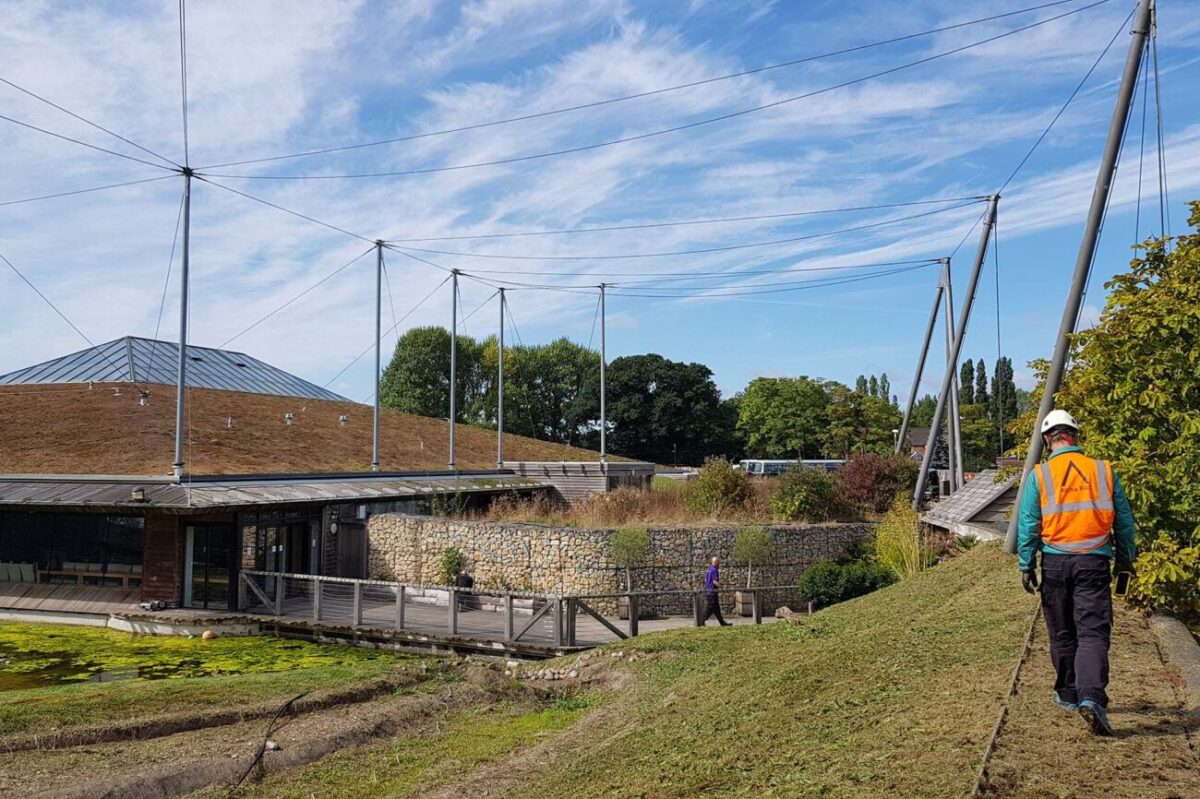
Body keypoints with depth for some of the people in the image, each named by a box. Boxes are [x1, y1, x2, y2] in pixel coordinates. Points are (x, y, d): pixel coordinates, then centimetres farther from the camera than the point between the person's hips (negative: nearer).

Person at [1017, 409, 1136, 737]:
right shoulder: (1104, 471, 2)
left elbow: (1028, 525, -2)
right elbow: (1124, 521, 9)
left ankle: (1069, 694, 27)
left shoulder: (1039, 475, -3)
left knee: (1062, 634, 14)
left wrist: (1026, 566, 6)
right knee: (1093, 633, -2)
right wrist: (1125, 559, 22)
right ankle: (1091, 696, -19)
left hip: (1055, 562, 0)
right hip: (1094, 562, 0)